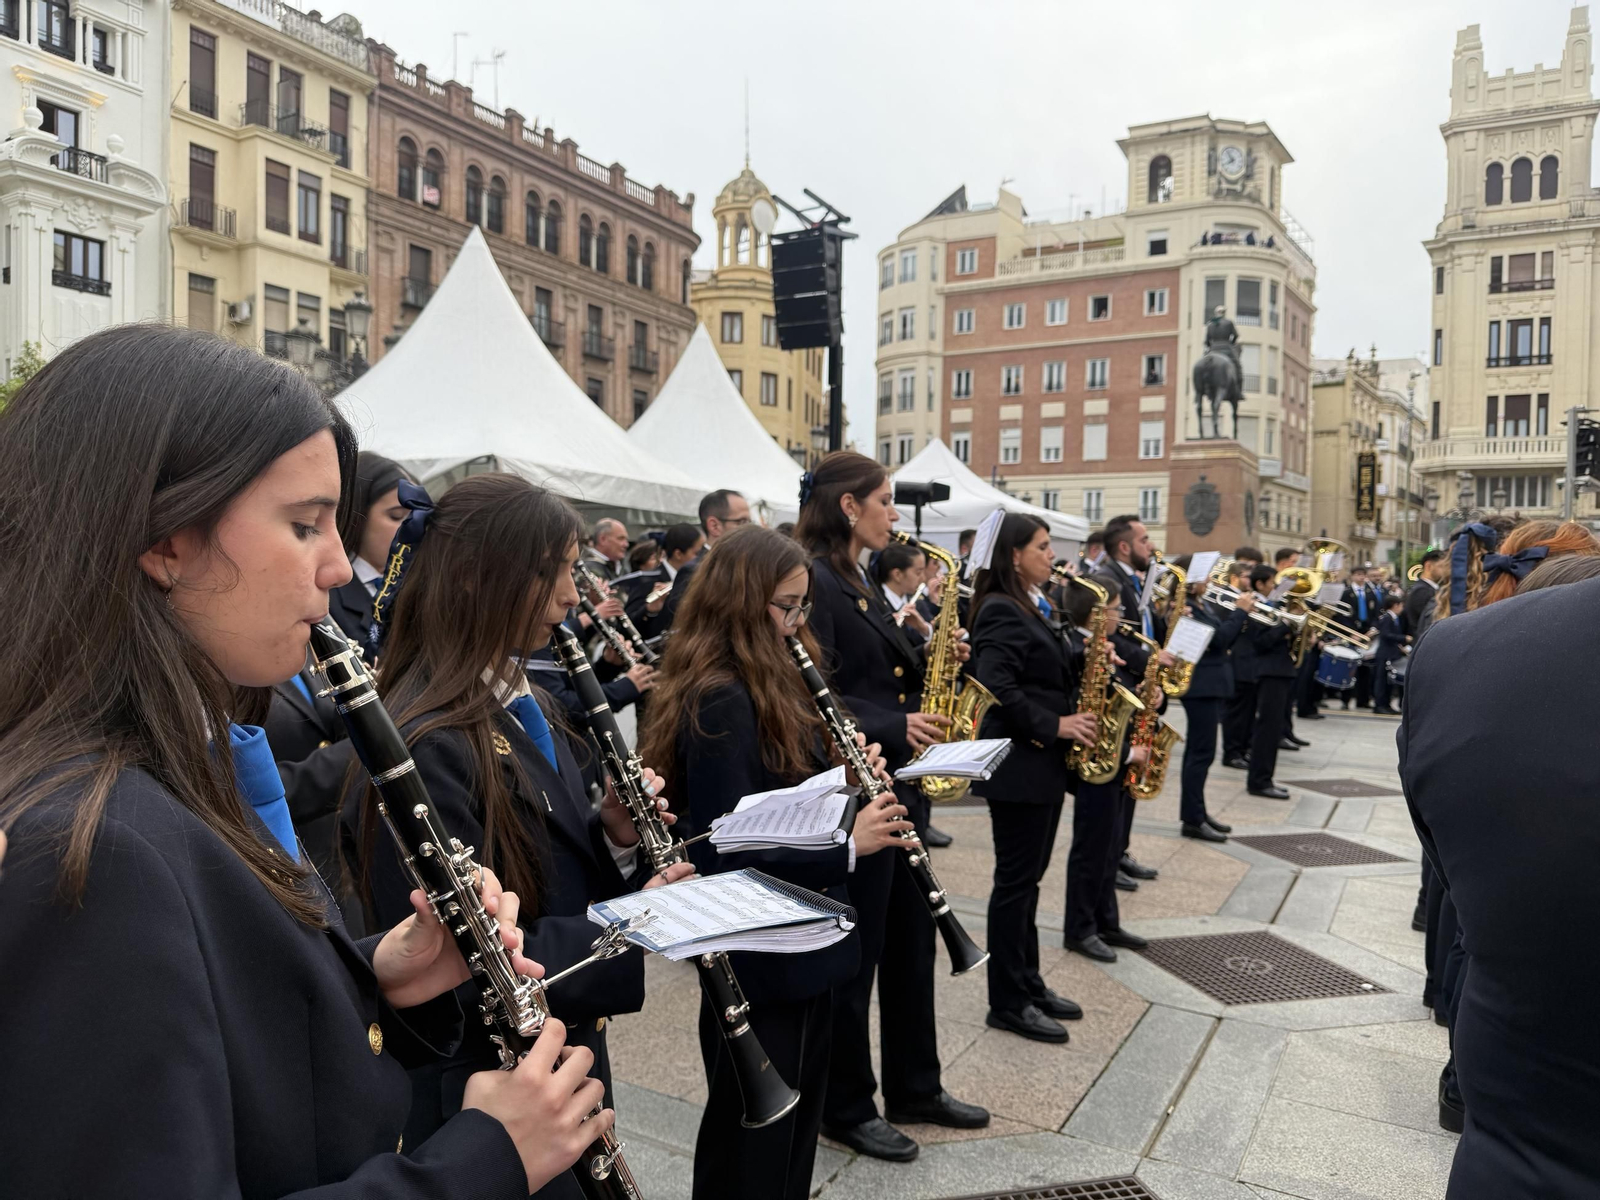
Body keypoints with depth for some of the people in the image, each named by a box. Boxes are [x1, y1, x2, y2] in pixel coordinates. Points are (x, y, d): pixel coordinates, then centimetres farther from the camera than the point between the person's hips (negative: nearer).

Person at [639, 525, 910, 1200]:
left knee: (795, 1131, 24)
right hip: (759, 965, -9)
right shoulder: (718, 703, -22)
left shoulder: (768, 688, 7)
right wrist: (847, 846, -27)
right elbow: (725, 858, -26)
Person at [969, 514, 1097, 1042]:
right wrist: (1056, 725, -21)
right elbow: (996, 687, -26)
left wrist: (1088, 663, 4)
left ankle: (1028, 984, 27)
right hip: (1018, 766, -10)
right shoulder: (1000, 610, -16)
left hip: (1044, 762, 10)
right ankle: (1007, 1003, 10)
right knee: (1015, 880, -1)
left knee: (1027, 878, 16)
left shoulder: (1032, 607, 15)